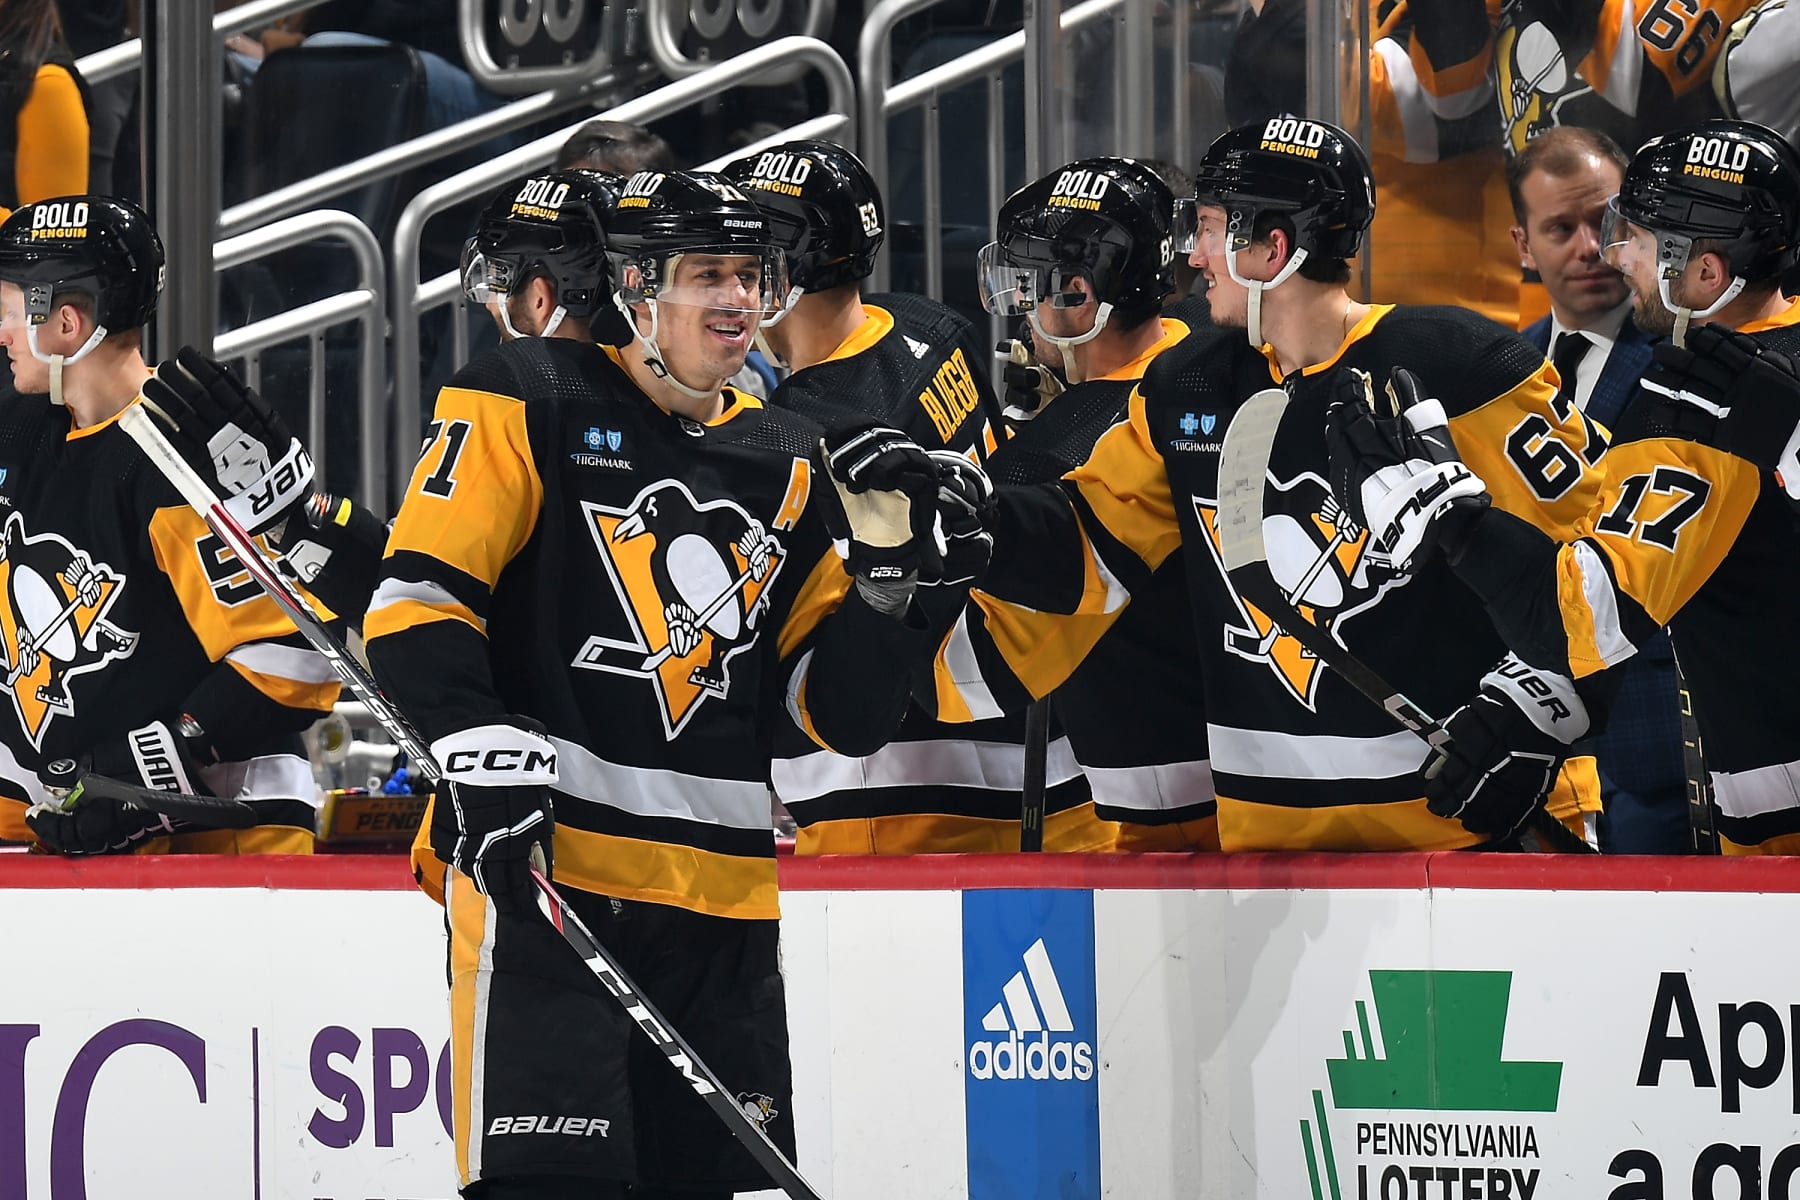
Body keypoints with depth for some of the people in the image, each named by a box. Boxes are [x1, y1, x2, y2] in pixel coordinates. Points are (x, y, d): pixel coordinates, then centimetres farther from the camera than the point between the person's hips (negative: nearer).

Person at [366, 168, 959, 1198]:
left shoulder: (791, 467, 15)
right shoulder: (530, 403, -1)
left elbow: (845, 715, 13)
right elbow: (417, 600, -6)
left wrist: (886, 566, -2)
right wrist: (481, 749, -19)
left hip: (722, 895, 6)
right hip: (541, 866, -6)